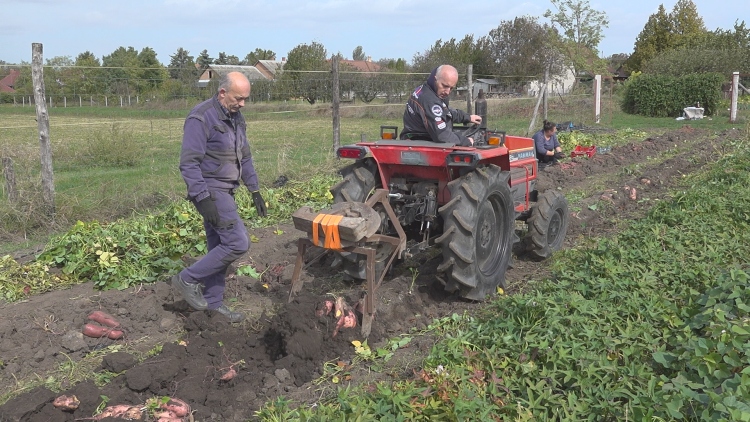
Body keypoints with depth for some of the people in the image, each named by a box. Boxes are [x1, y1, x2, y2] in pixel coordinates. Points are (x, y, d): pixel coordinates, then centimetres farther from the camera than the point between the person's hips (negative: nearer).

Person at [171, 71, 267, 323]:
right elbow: (189, 163, -20)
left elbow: (244, 157, 20)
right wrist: (203, 199, -25)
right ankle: (188, 279, 0)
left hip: (225, 191, 9)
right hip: (211, 191, -9)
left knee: (219, 248, 12)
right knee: (238, 243, -14)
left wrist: (254, 191, 16)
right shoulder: (201, 118, -16)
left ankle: (213, 303, 23)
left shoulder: (236, 118, 12)